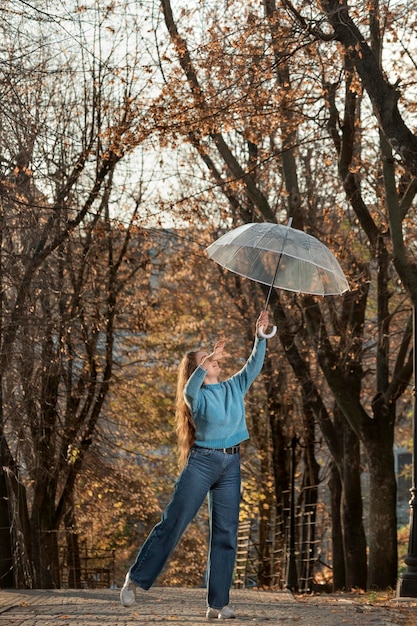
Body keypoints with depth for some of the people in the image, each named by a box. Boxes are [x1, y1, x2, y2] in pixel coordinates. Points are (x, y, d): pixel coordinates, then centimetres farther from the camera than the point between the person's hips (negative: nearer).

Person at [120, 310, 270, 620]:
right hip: (202, 461, -4)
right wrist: (208, 360, -37)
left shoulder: (234, 387, 13)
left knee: (226, 534, 1)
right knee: (173, 523, -6)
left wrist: (261, 336, -8)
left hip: (231, 465, 5)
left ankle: (218, 603, 3)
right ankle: (136, 579, 4)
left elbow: (255, 365, 5)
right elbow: (189, 389, -25)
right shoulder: (196, 395, -2)